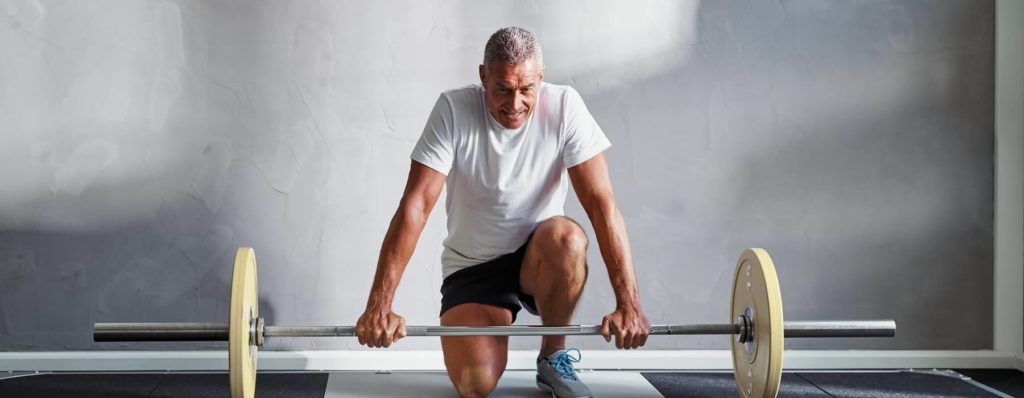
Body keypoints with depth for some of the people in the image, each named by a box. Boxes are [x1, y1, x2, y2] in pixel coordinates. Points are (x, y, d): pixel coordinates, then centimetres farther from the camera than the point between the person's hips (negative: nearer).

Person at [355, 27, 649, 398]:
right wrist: (378, 306, -29)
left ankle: (554, 357, -8)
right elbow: (415, 205, -20)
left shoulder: (564, 106, -15)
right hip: (472, 267, 0)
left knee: (567, 239, -35)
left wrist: (628, 303, -28)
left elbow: (602, 204, -19)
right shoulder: (454, 110, -16)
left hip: (539, 259, 1)